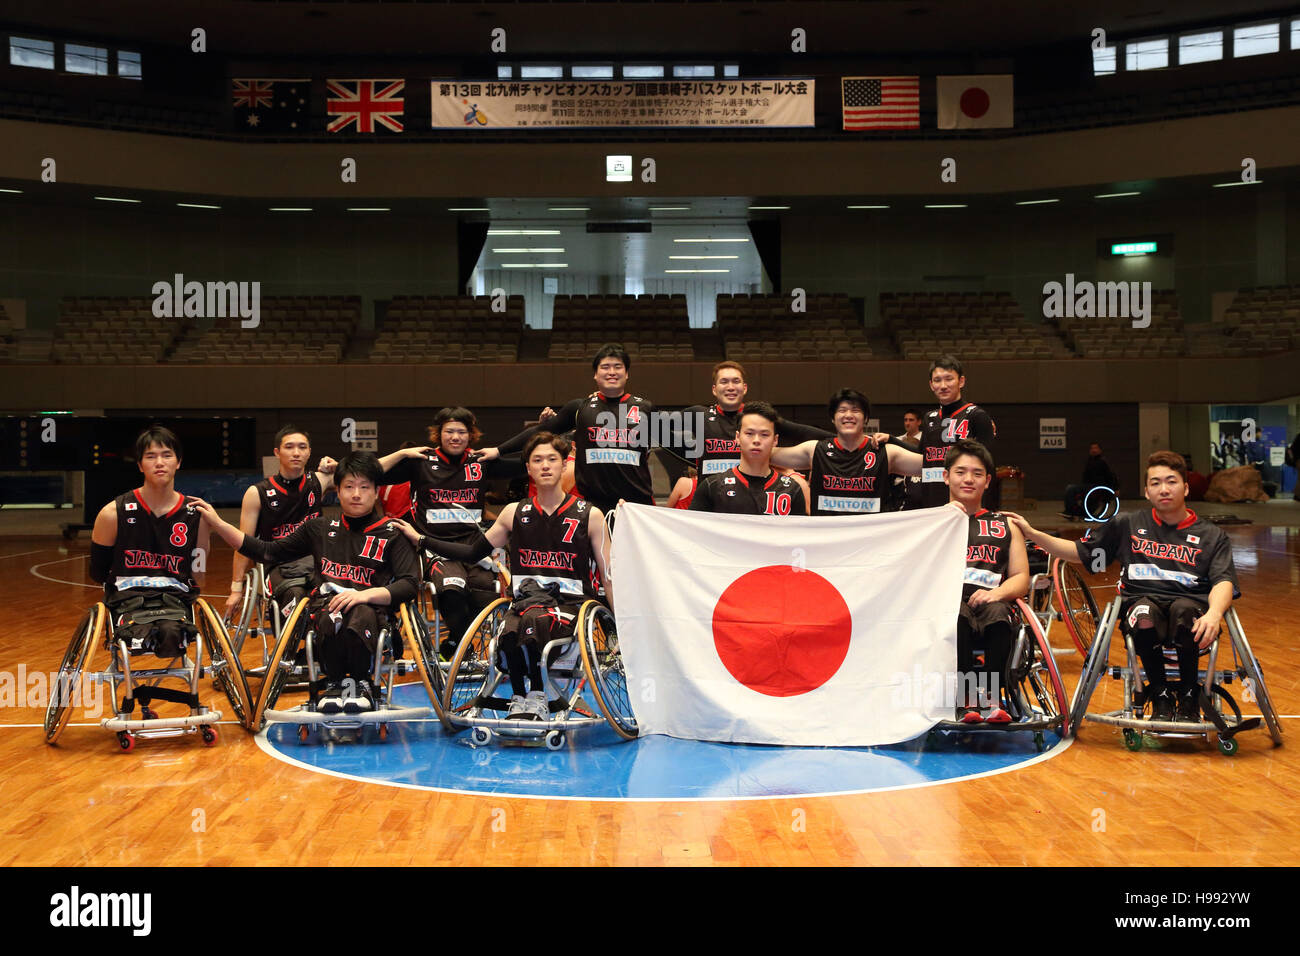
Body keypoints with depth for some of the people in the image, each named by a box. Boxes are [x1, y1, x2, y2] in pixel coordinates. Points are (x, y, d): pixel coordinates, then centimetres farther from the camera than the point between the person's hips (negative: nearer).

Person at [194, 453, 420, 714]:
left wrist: (366, 594, -16)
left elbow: (410, 584, 1)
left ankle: (361, 684, -14)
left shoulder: (392, 533, 11)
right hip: (325, 603, 2)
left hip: (370, 607, -2)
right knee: (331, 620, -37)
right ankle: (335, 683, -12)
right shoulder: (320, 528, 21)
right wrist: (217, 523, 17)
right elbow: (268, 552, 21)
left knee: (359, 617, -39)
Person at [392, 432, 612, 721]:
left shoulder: (589, 515, 4)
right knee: (508, 634, -33)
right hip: (527, 597, 3)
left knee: (533, 620, -36)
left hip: (572, 603, -2)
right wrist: (421, 540, 17)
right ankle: (519, 700, -13)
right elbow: (474, 552, 20)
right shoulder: (515, 513, 12)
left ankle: (537, 700, -23)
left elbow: (608, 575, 5)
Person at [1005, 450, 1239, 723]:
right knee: (1143, 614, -38)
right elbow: (1080, 552, 24)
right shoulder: (1127, 525, 19)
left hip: (1190, 602, 0)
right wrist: (1032, 533, 12)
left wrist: (1213, 613, -24)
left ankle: (1188, 696, -14)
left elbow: (1224, 581, -1)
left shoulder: (1211, 535, 14)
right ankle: (1160, 696, -15)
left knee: (1184, 610, -38)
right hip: (1143, 600, 1)